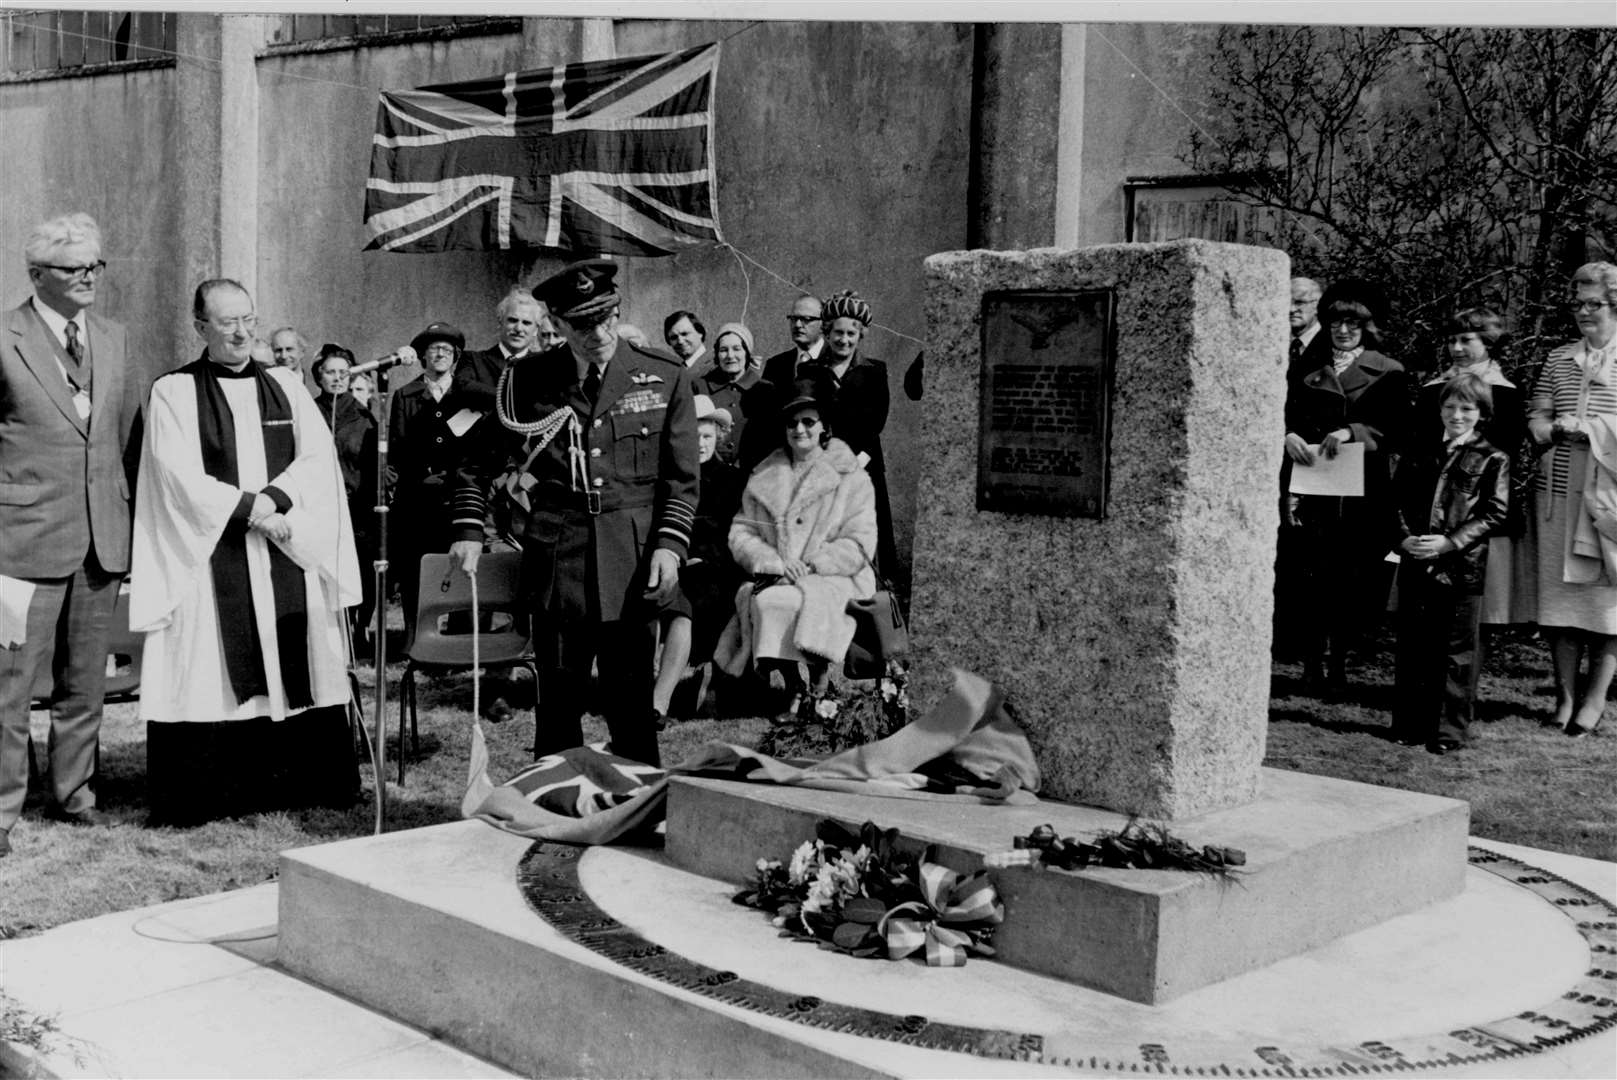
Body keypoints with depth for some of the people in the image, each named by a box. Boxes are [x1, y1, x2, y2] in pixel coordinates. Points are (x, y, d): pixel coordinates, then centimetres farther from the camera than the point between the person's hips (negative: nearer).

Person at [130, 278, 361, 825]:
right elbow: (178, 475, -7)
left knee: (295, 670, 1)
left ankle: (298, 783, 7)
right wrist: (249, 507, -13)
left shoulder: (285, 385, 14)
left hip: (288, 555, 3)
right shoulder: (173, 392, 4)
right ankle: (208, 794, 1)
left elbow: (318, 456, 2)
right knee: (214, 674, -5)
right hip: (210, 555, -3)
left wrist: (273, 499, -14)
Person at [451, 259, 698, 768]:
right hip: (556, 564, 1)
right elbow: (479, 462, 14)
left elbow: (682, 479, 5)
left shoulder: (665, 379, 3)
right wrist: (469, 531, 4)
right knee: (558, 707, 6)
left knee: (632, 708, 2)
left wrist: (669, 544, -7)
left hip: (633, 568, -1)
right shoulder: (527, 380, 4)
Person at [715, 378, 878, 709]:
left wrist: (810, 565, -13)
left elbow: (860, 545, -1)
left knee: (776, 601, -33)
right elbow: (741, 535, 9)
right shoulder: (763, 477, 18)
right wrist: (776, 563, -10)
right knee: (761, 601, -33)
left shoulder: (851, 477, 8)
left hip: (833, 580, -3)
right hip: (773, 581, 3)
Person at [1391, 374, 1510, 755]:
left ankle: (1450, 731, 7)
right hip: (1416, 563, 4)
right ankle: (1409, 725, 17)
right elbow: (1399, 501, 12)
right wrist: (1404, 537, -7)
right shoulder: (1419, 452, 12)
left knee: (1459, 651, 1)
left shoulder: (1492, 460, 1)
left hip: (1463, 566, -3)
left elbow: (1494, 513, -5)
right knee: (1412, 647, 8)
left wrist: (1449, 542, -14)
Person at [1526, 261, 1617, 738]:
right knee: (1559, 591, 4)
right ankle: (1565, 694, 12)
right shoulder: (1558, 359, 13)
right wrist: (1554, 429, -11)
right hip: (1559, 490, 3)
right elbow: (1536, 417, 9)